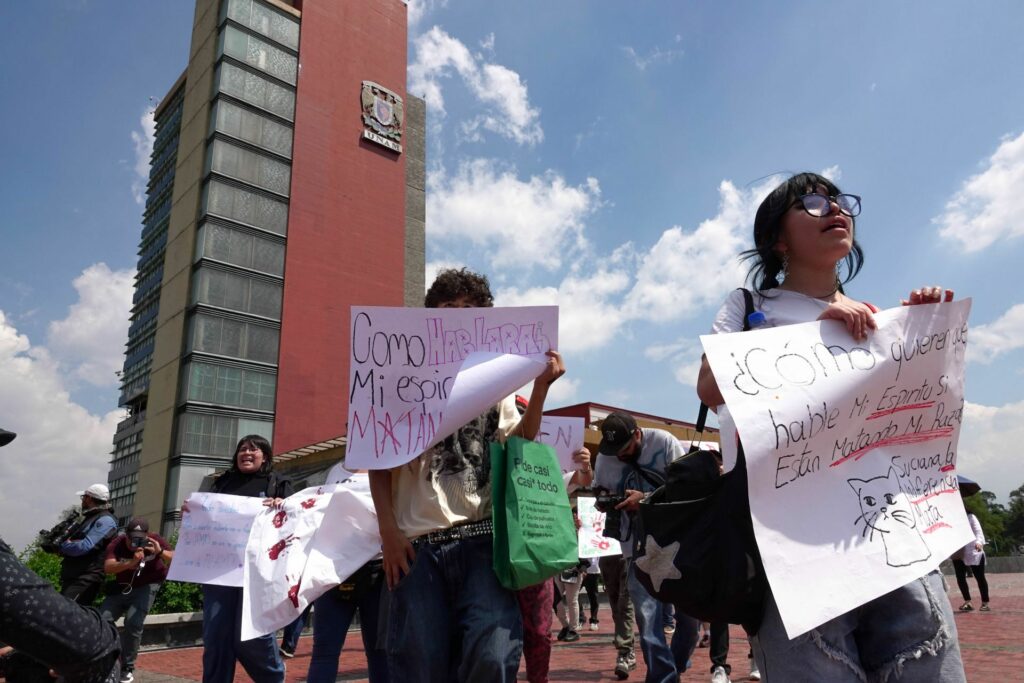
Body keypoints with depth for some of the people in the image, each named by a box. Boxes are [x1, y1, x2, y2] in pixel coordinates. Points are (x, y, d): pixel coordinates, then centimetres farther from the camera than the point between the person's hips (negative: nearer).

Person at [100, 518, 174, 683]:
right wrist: (131, 563, -50)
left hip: (146, 587, -2)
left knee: (133, 623, -19)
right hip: (122, 587, 3)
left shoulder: (155, 540, -20)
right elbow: (108, 567, -35)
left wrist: (161, 552, -42)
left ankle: (128, 668, -2)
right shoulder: (116, 545, -19)